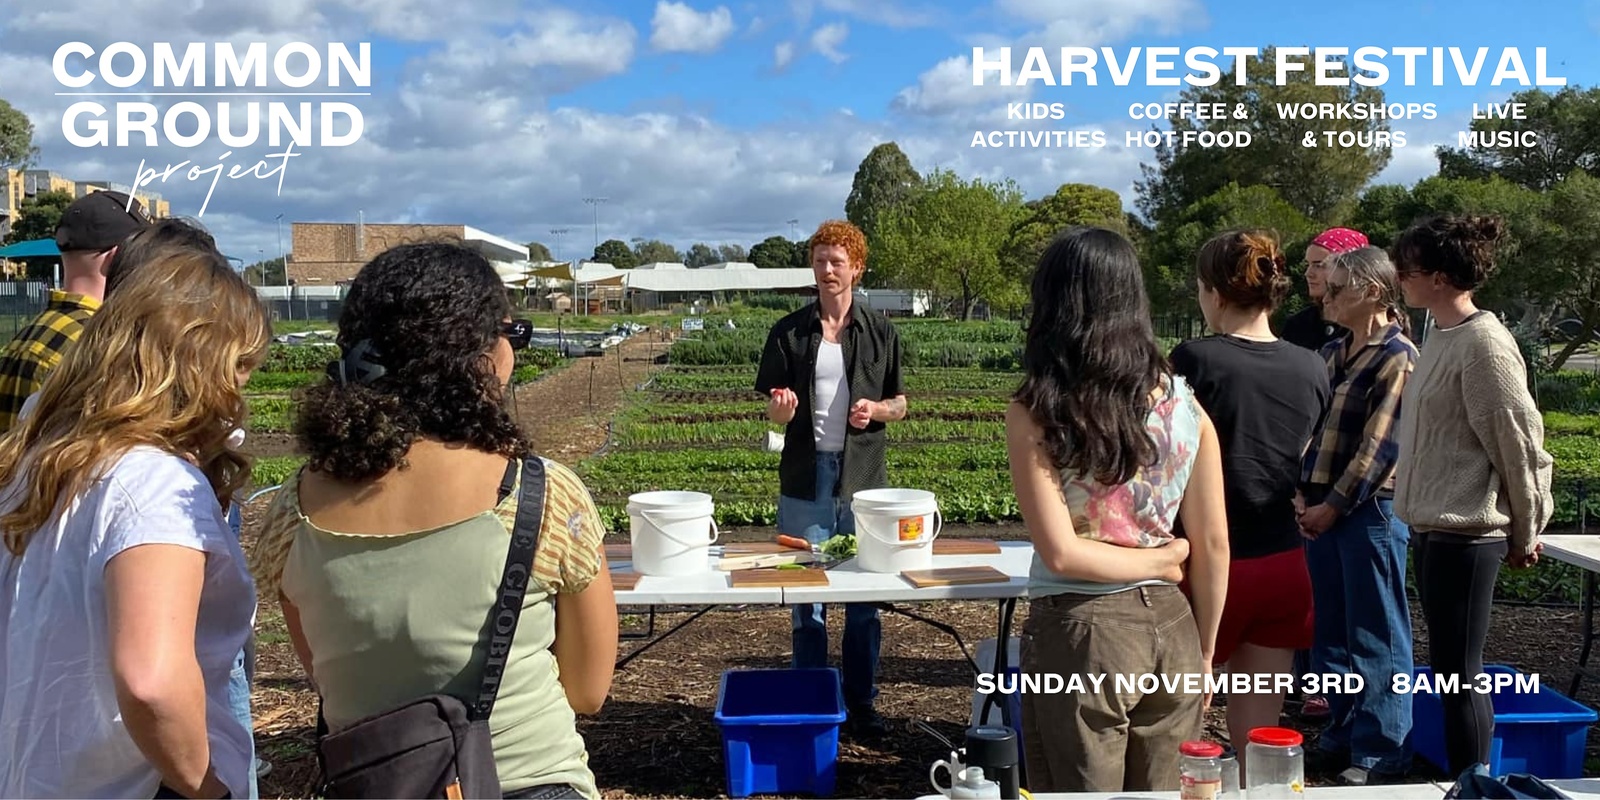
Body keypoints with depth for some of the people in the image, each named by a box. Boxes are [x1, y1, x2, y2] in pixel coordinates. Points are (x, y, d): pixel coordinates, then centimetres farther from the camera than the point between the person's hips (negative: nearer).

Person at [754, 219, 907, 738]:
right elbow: (775, 414, 4)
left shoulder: (880, 332, 4)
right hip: (806, 476, 0)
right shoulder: (789, 332, 2)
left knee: (865, 596, 8)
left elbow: (899, 404, 10)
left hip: (864, 478, 1)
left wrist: (877, 410, -12)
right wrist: (781, 408, -19)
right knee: (805, 594, 6)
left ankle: (861, 701, 22)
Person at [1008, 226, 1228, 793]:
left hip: (1080, 634, -4)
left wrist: (1161, 560, -2)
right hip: (1171, 629, 4)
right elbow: (1213, 546, 2)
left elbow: (1061, 553, -16)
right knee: (1161, 795, 20)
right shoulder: (1185, 404, -1)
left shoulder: (1035, 412, -12)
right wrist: (1204, 652, 13)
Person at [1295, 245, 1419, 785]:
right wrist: (1305, 494, 6)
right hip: (1323, 506, 8)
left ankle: (1381, 754, 13)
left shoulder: (1397, 356, -10)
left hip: (1370, 508, -8)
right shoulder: (1333, 354, 13)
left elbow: (1380, 445, -15)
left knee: (1375, 637, 2)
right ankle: (1342, 735, 28)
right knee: (1331, 629, 15)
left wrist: (1334, 505, -14)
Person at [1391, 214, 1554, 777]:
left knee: (1458, 675, -1)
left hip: (1465, 533, -9)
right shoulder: (1443, 337, 11)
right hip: (1435, 526, 9)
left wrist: (1525, 531, -5)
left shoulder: (1483, 344, -17)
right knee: (1452, 672, 17)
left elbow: (1520, 443, -15)